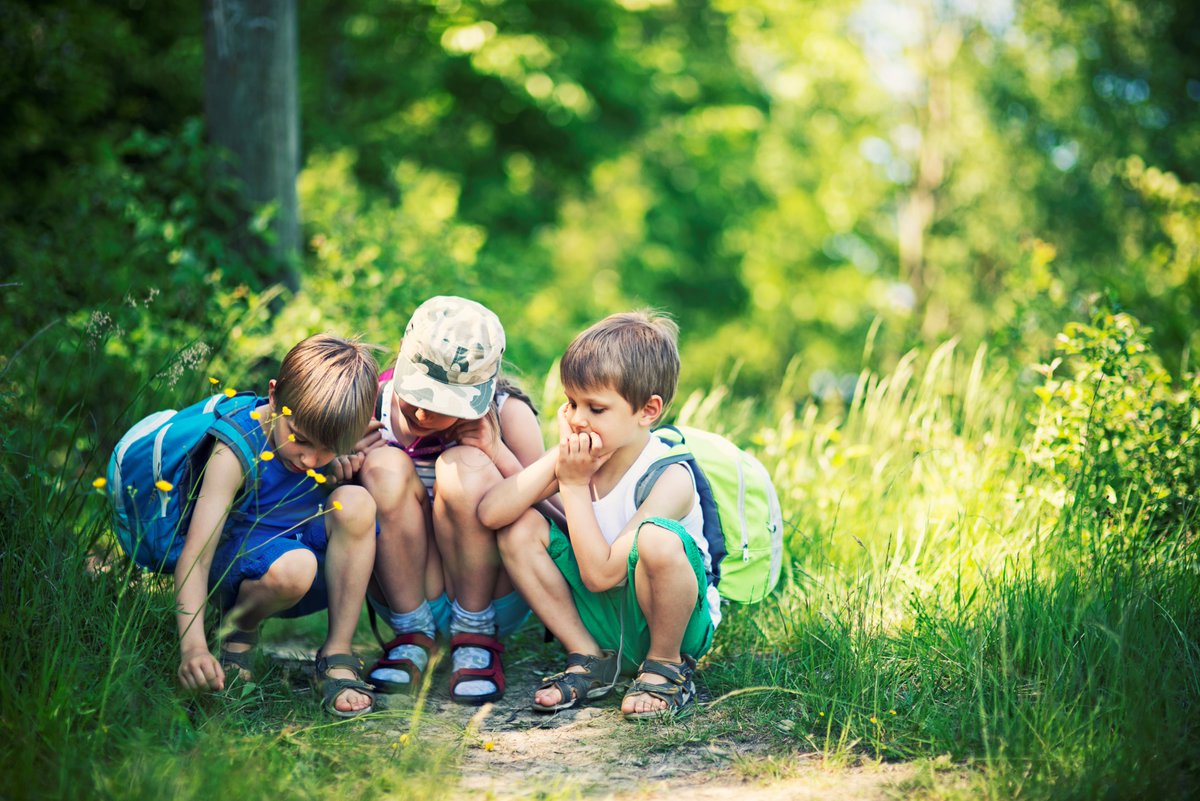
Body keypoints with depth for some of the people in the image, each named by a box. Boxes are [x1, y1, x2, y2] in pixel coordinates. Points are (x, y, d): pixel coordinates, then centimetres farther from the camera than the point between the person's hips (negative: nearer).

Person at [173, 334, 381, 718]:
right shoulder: (236, 451, -25)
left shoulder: (335, 437, -10)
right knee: (293, 566, -39)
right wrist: (192, 645, -44)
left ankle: (337, 657, -17)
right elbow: (196, 555, -31)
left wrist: (344, 468, -20)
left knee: (356, 501, -26)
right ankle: (239, 628, -2)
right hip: (239, 560, -4)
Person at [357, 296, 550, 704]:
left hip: (496, 596, -1)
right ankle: (413, 635, -11)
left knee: (466, 468, -26)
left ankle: (476, 637, -12)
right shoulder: (372, 404, -10)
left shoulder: (508, 414, -14)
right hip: (406, 592, 2)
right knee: (385, 467, -23)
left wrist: (497, 450, -26)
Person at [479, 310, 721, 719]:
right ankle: (589, 660, 1)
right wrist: (556, 459, -23)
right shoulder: (580, 456, -7)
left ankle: (666, 666, -9)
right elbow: (490, 512, -20)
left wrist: (574, 484, -24)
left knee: (656, 539, -37)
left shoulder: (670, 479, -23)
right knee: (519, 528, -11)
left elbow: (599, 573, -29)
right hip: (601, 619, 6)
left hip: (669, 619, -6)